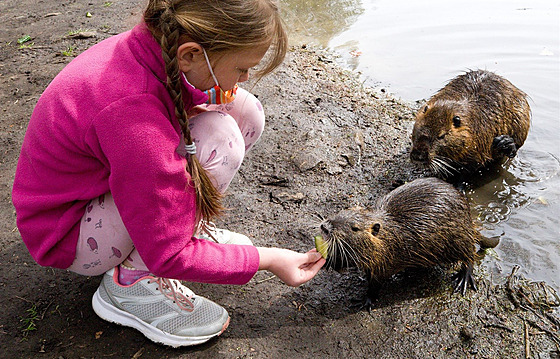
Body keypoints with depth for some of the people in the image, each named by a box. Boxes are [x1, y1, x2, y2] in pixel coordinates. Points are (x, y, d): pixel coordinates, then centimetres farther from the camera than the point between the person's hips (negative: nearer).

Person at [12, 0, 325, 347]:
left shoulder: (151, 44, -14)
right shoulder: (134, 116, -39)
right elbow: (168, 256, -29)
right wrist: (267, 259, -20)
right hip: (67, 233, -7)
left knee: (245, 110, -8)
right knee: (220, 138, -31)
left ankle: (183, 221, 6)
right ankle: (130, 281, -13)